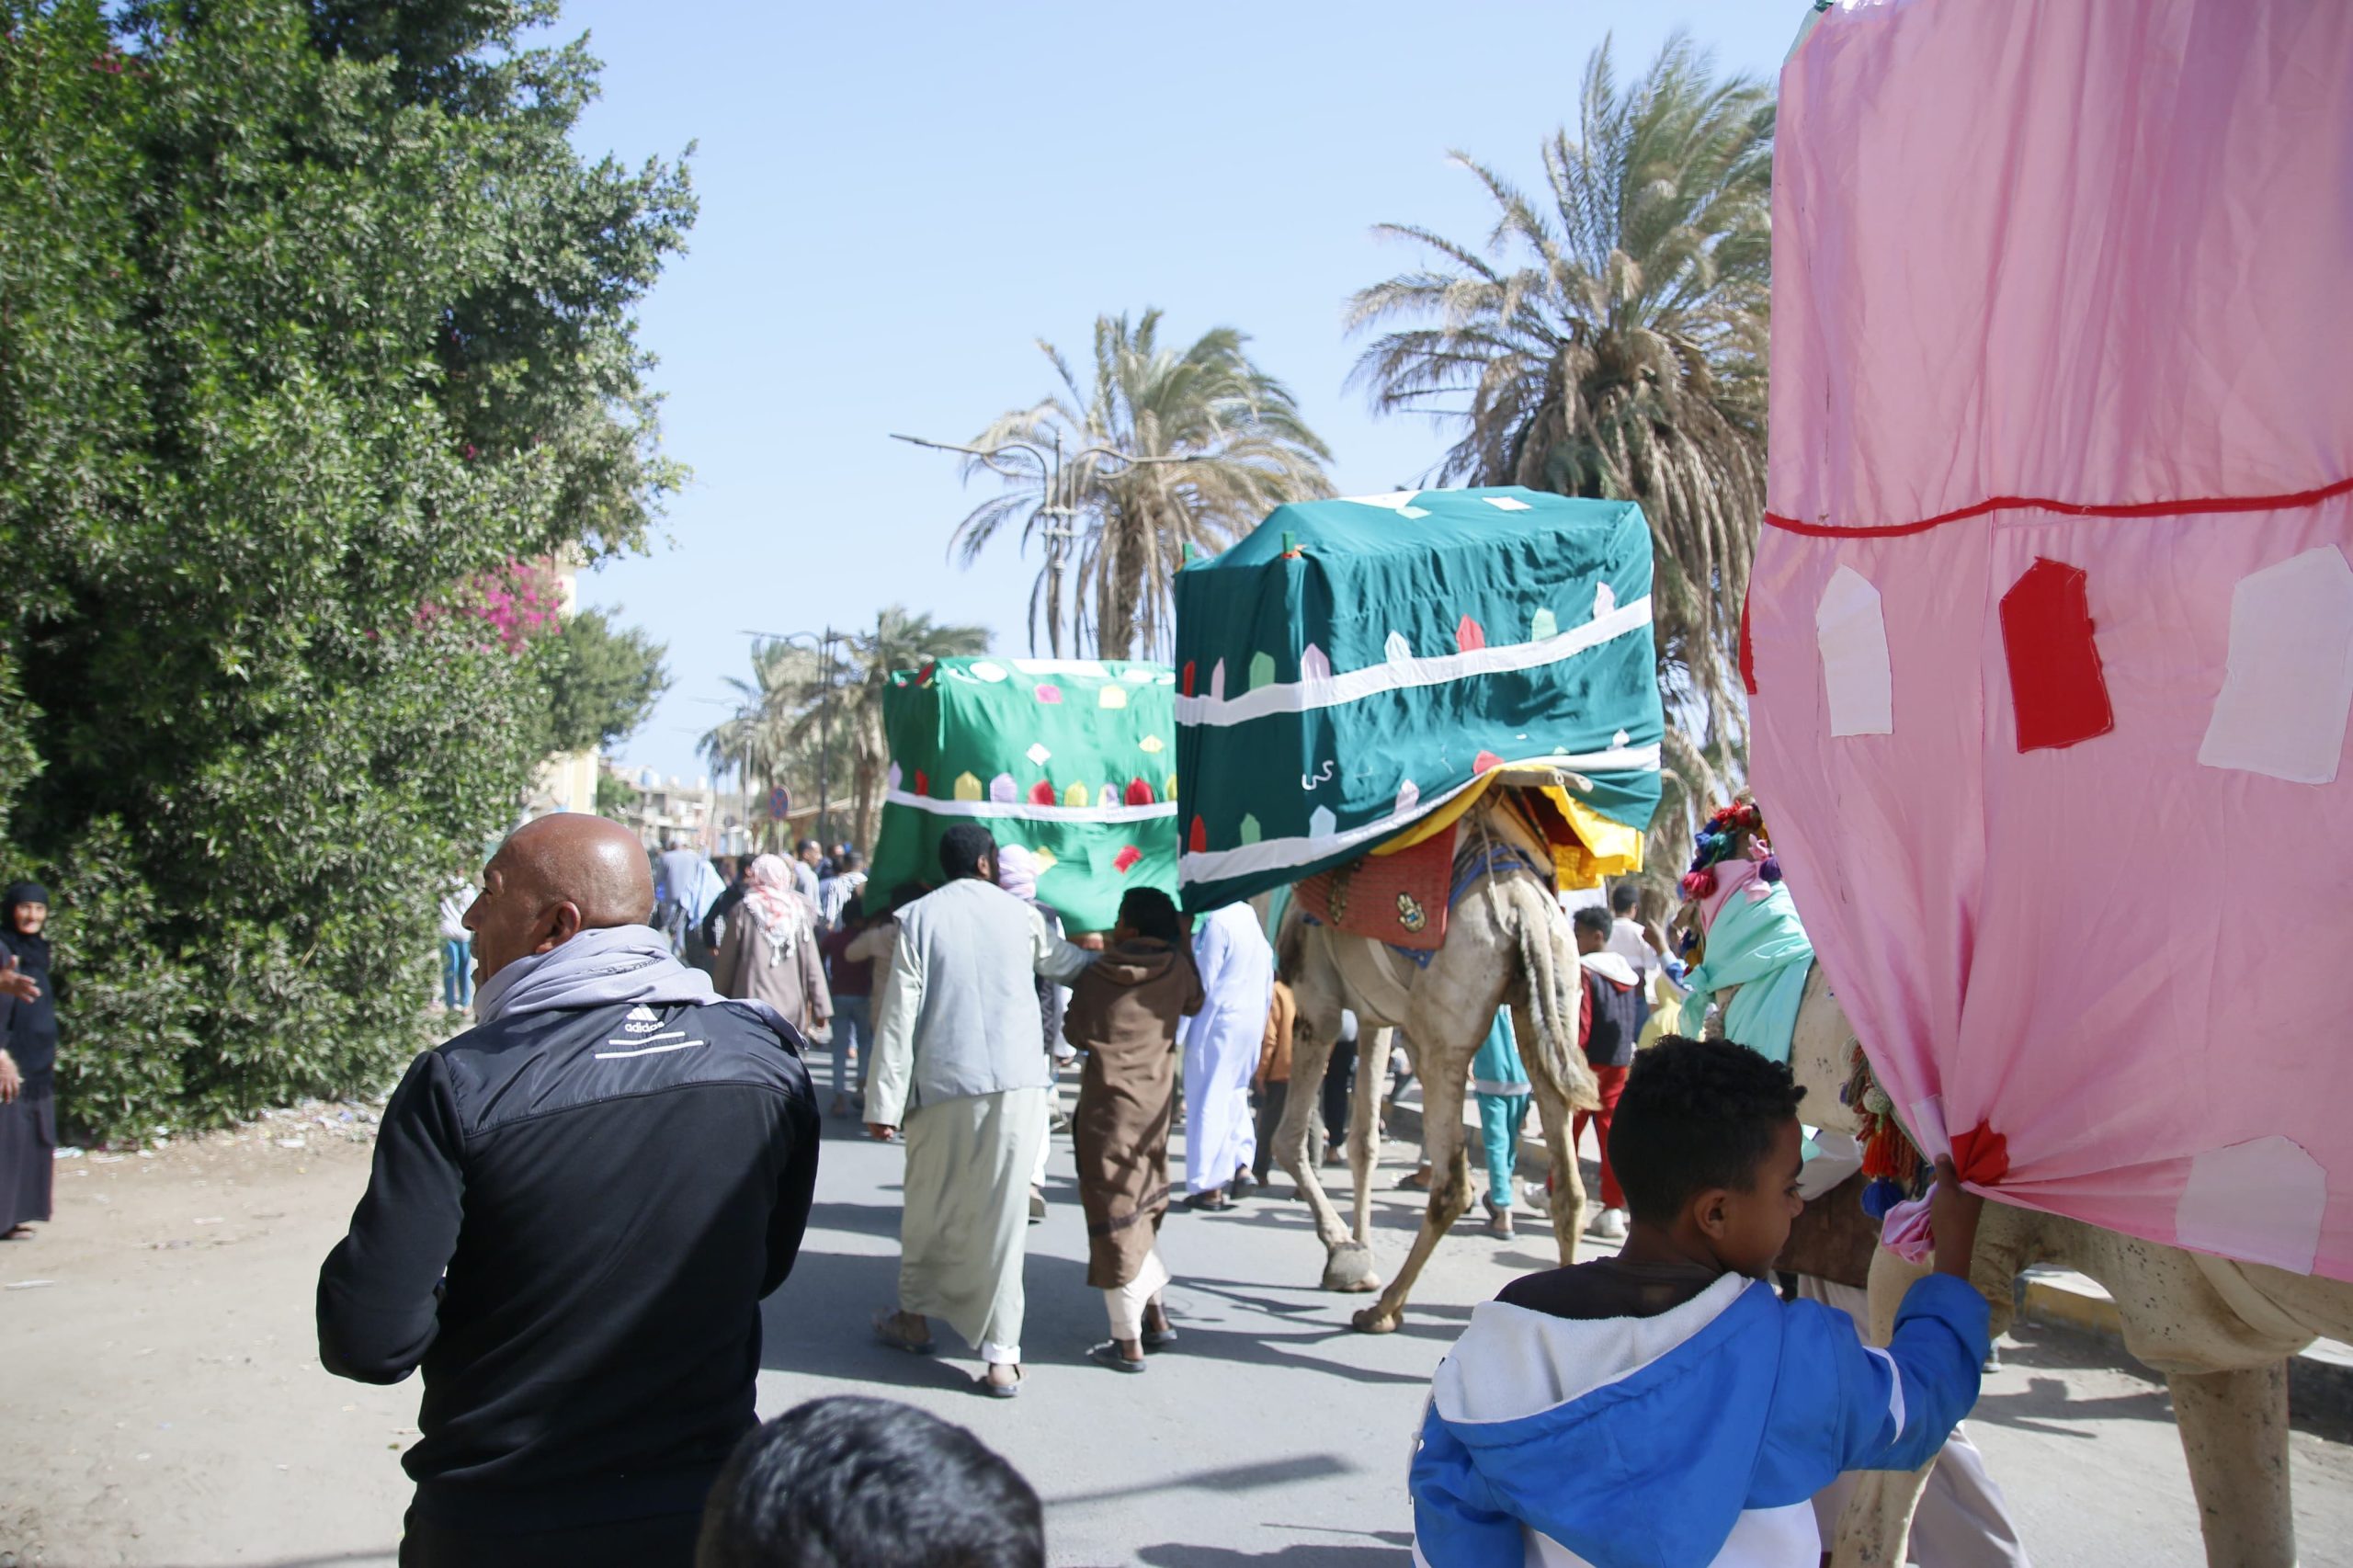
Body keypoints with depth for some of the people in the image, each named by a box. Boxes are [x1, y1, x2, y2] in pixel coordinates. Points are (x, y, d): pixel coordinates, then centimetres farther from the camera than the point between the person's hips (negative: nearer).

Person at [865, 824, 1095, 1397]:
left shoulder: (919, 917, 1)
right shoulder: (1020, 914, 7)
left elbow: (899, 1014, -4)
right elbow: (1064, 960, 27)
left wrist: (884, 1101, -2)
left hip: (944, 1085, -1)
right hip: (1019, 1081, 1)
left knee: (930, 1205, 17)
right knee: (1002, 1213, 3)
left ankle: (914, 1317, 32)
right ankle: (1001, 1356, 3)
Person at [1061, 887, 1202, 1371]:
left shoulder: (1096, 974, -11)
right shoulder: (1177, 968, -1)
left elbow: (1078, 1034, 0)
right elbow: (1194, 1004, 20)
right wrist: (1184, 944, 26)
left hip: (1109, 1101, -5)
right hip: (1156, 1100, 5)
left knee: (1115, 1214, 1)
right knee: (1142, 1208, 21)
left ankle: (1128, 1343, 5)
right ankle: (1156, 1316, 21)